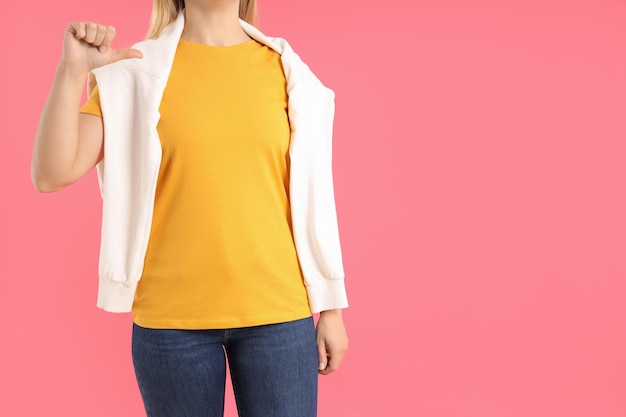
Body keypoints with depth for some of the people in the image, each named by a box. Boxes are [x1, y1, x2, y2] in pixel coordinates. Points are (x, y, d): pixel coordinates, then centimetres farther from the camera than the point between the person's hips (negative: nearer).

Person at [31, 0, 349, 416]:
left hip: (278, 314, 1)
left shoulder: (286, 71, 4)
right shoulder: (135, 73, 0)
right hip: (172, 319, 0)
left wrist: (331, 308, 6)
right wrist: (72, 70, -19)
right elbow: (52, 175, -7)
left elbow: (312, 194, 6)